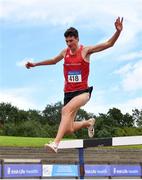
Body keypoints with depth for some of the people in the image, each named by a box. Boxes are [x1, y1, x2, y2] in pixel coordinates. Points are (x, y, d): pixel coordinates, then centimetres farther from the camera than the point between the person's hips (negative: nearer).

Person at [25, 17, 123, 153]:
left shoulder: (85, 51, -3)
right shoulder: (65, 52, 10)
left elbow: (109, 44, -9)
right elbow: (53, 61, 32)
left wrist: (118, 32, -25)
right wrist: (35, 64, 37)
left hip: (83, 91, -5)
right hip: (68, 93, 5)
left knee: (67, 110, -35)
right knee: (68, 130, 2)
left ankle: (56, 143, -43)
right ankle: (89, 123, 33)